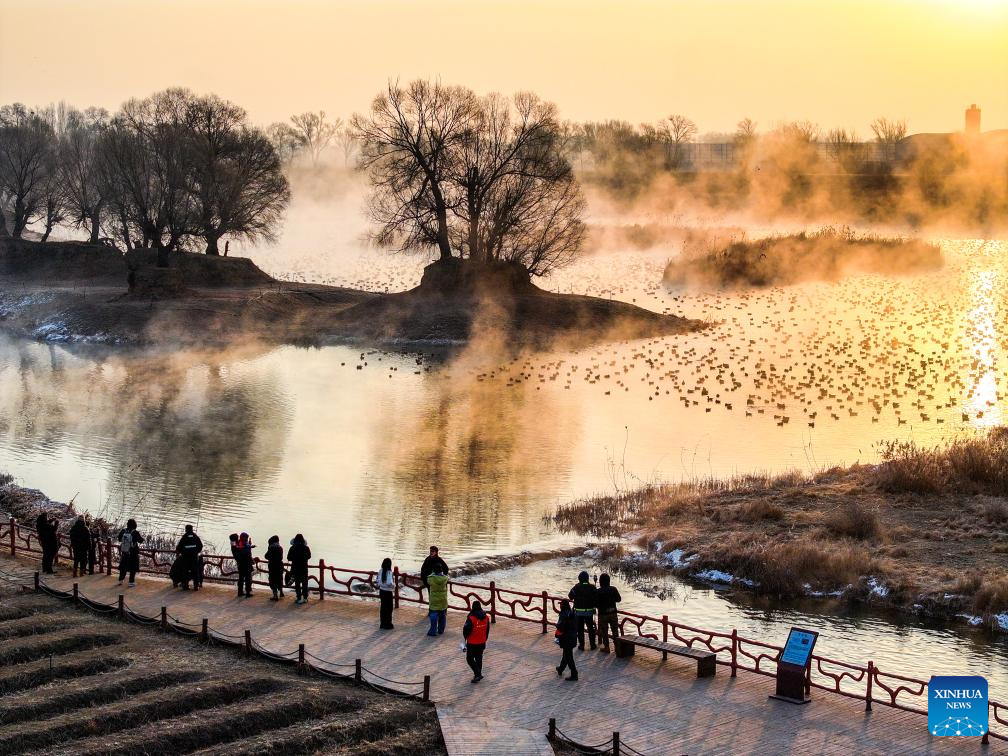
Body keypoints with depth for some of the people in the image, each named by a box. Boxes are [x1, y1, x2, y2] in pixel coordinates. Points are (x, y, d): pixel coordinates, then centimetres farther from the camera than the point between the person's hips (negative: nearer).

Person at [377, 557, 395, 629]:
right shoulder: (389, 573, -21)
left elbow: (379, 581, 6)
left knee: (383, 608, 15)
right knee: (389, 608, 5)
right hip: (388, 592, -6)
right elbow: (390, 583, -29)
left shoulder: (380, 571, -1)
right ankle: (388, 625, 11)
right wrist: (394, 585, -11)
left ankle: (382, 624, 22)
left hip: (382, 591, 6)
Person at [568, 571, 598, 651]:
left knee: (580, 629, 7)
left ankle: (581, 645, 7)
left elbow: (570, 596, -8)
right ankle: (592, 645, 16)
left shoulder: (576, 587, -11)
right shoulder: (592, 587, -5)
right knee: (591, 628, 13)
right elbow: (596, 598, -4)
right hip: (589, 611, 2)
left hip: (579, 612, -2)